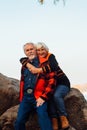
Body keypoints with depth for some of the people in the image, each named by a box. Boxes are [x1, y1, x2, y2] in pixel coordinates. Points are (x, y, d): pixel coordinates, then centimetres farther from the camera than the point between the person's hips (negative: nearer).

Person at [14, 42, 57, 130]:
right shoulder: (24, 65, 19)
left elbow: (51, 80, -6)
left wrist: (43, 97, -13)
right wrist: (21, 97, 21)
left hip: (39, 96, -5)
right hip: (26, 96, 6)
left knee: (42, 115, -26)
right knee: (19, 121, 1)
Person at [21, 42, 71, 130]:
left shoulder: (51, 57, -10)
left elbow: (54, 66, -31)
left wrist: (38, 70, -40)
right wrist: (29, 65, -27)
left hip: (62, 83, -3)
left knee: (56, 95, -32)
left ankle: (63, 118, -19)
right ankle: (54, 121, -28)